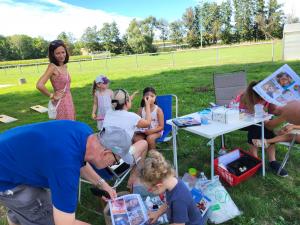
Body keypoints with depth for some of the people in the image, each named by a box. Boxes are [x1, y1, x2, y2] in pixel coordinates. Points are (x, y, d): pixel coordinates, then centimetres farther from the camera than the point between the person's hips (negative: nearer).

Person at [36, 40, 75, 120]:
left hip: (69, 102, 7)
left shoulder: (65, 66, 6)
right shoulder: (52, 67, -15)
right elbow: (39, 85, -26)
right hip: (61, 104, -7)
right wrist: (52, 96, -14)